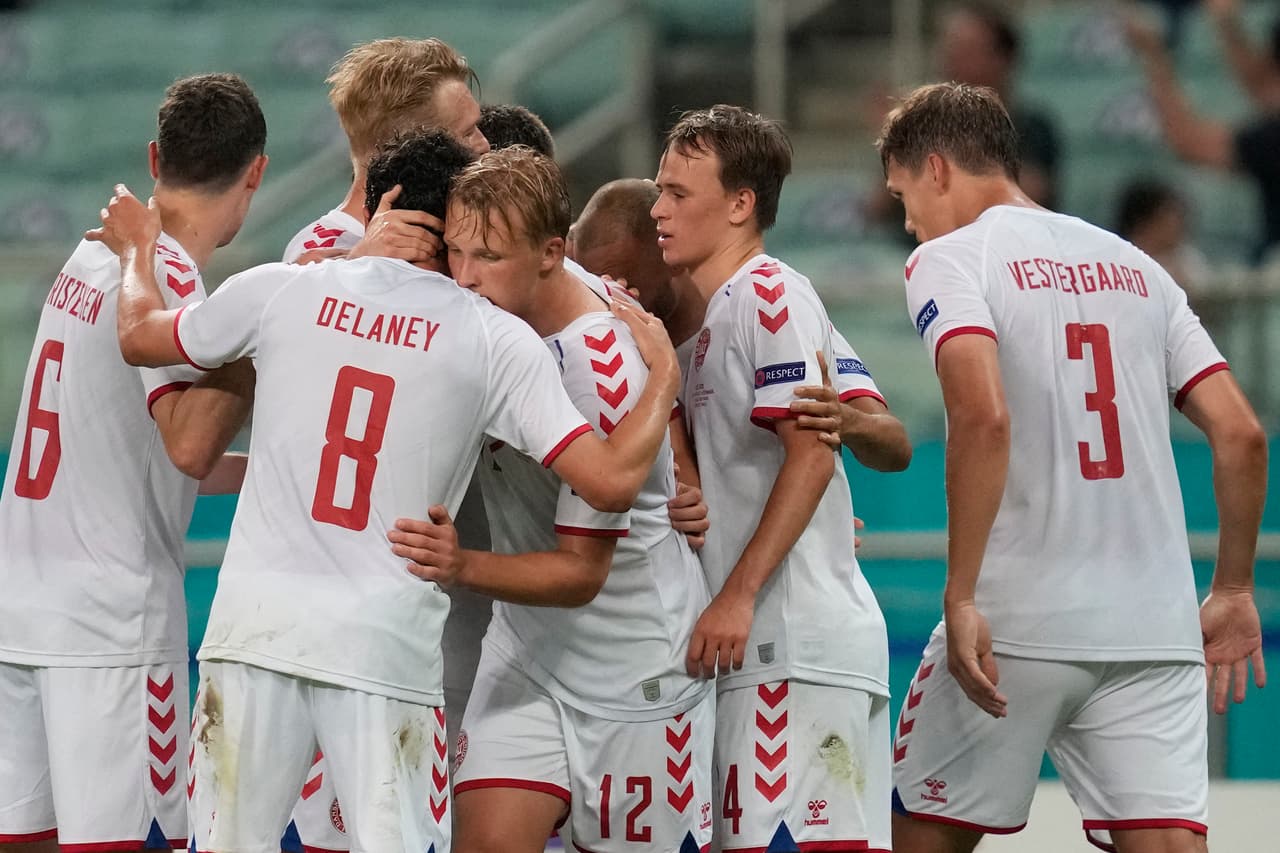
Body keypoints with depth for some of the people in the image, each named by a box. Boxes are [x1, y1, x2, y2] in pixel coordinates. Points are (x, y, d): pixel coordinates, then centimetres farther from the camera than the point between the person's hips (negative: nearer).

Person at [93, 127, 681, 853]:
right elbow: (611, 482, -6)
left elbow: (140, 336, 23)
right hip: (390, 649, -2)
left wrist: (138, 250, 45)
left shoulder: (281, 290, 6)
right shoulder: (499, 340, 0)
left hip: (255, 628, 2)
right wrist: (664, 372, 11)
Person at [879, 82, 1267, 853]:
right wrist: (1234, 591, 21)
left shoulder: (949, 259, -1)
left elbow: (983, 416, -19)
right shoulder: (1134, 266, 16)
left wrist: (961, 598, -19)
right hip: (1156, 629, 5)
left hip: (1018, 622, -5)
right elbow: (1241, 434, 11)